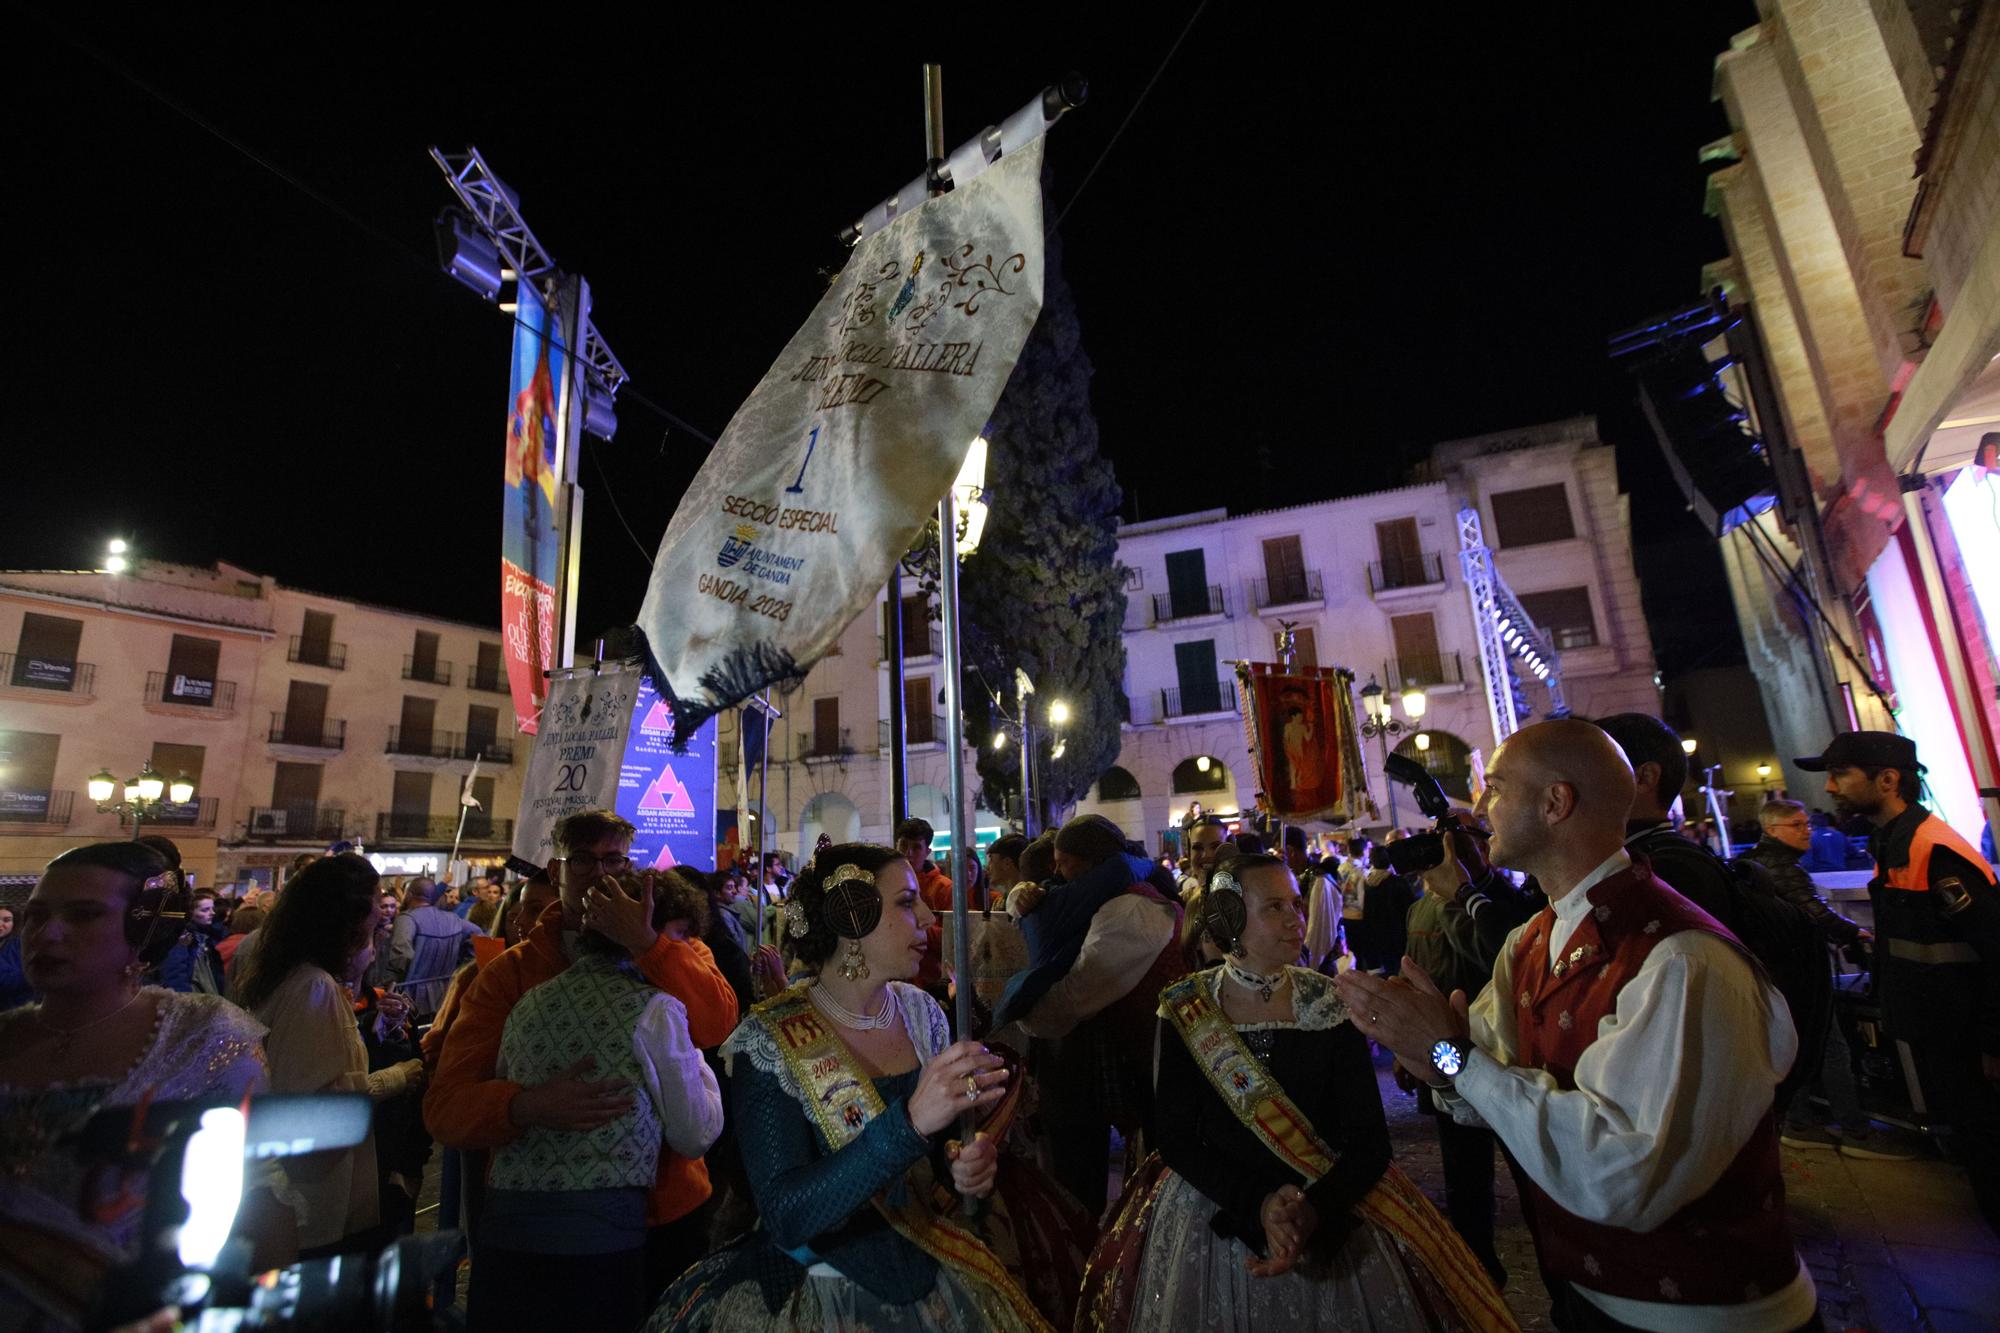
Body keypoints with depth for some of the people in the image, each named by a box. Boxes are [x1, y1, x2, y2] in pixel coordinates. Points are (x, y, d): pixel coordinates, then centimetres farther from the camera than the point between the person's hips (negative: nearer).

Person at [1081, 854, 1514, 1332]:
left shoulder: (1332, 1005, -9)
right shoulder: (1183, 1010, -11)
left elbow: (1370, 1140, -10)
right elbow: (1177, 1139, -10)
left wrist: (1314, 1209, -26)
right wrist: (1258, 1205, -22)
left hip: (1329, 1217, 1)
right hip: (1211, 1216, 0)